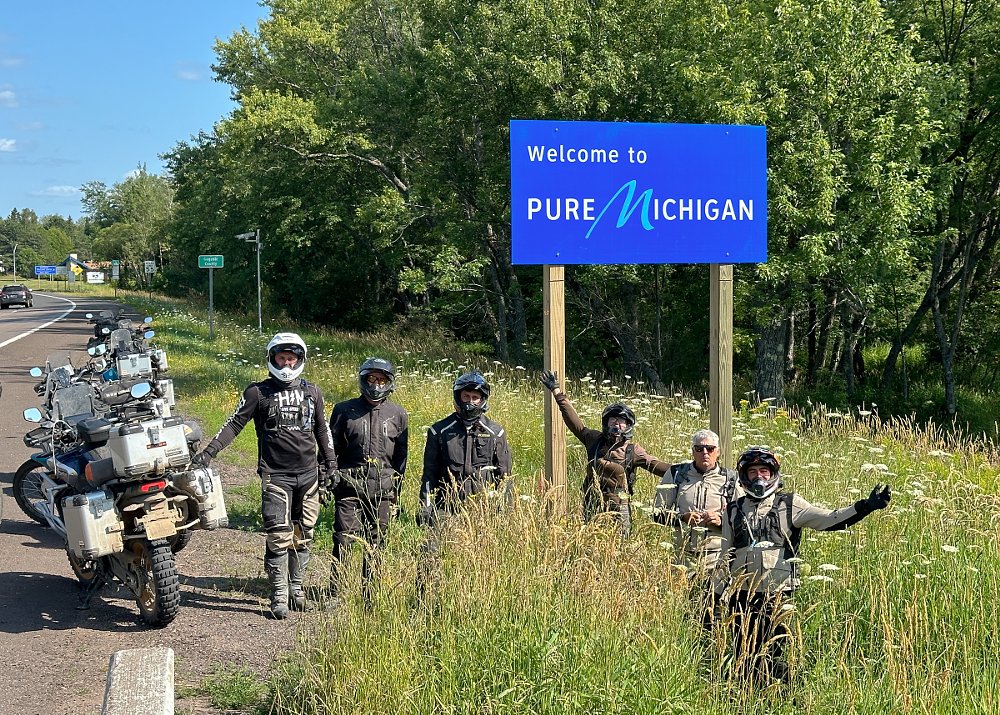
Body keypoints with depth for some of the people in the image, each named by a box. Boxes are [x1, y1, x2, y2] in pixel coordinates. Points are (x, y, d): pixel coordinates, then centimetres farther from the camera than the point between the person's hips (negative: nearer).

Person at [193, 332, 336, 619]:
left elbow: (322, 431, 19)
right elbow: (234, 423, -1)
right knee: (279, 537, -10)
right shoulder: (258, 392, 2)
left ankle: (296, 588, 20)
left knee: (302, 535, 8)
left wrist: (331, 466, 18)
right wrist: (209, 451, -11)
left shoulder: (312, 393, 12)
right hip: (275, 474, -4)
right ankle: (279, 596, -5)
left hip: (309, 474, 4)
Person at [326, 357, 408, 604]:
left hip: (382, 489, 1)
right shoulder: (344, 410, 5)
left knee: (375, 545, 5)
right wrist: (329, 478, -2)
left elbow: (401, 457, 11)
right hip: (349, 486, -1)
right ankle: (333, 595, -1)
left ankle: (369, 597, 12)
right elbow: (331, 449, 8)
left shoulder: (398, 415, 9)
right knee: (342, 542, -7)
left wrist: (396, 494, 9)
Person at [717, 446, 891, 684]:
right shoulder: (734, 510, 12)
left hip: (777, 595, -3)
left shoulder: (789, 505, 3)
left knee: (776, 658, -3)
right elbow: (726, 555, 18)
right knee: (744, 656, 7)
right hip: (741, 595, 3)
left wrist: (865, 506, -20)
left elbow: (828, 520, -8)